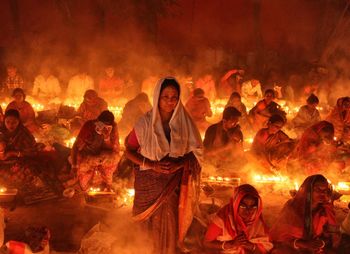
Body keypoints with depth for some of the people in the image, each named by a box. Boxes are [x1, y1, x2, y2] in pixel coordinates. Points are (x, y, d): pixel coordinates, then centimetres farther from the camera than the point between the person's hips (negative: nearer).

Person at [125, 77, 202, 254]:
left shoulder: (184, 122, -4)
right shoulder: (145, 123, -7)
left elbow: (196, 151, 1)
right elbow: (129, 151, -3)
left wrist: (179, 163, -18)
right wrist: (152, 164, -17)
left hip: (174, 184, 1)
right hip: (149, 182, 0)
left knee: (169, 224, -1)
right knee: (150, 225, 4)